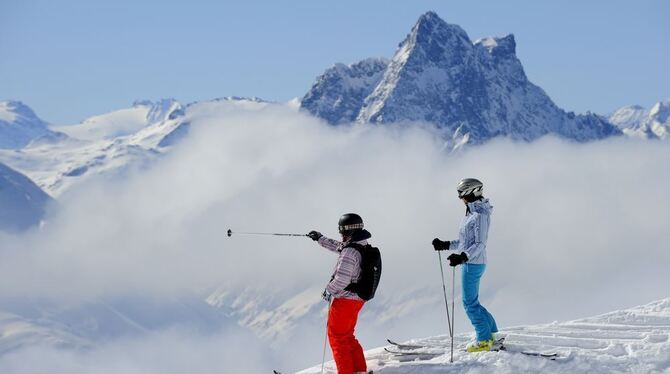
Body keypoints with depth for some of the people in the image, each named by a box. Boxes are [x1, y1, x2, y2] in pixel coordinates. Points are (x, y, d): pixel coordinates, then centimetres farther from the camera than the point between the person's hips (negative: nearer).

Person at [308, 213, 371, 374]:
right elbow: (338, 247, 24)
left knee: (337, 338, 3)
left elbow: (341, 280, -29)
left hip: (344, 300, -9)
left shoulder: (349, 252, -24)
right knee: (348, 336, 21)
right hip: (357, 300, 9)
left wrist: (328, 290, -10)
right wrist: (320, 238, 35)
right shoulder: (363, 247, 5)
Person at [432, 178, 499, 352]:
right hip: (470, 264, 10)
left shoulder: (480, 215, -15)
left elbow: (479, 244, -20)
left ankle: (484, 340, 2)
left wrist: (462, 257, -32)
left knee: (470, 302, -4)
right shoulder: (472, 213, 15)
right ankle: (490, 334, 20)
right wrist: (445, 245, 21)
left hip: (473, 264, -10)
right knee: (472, 302, 15)